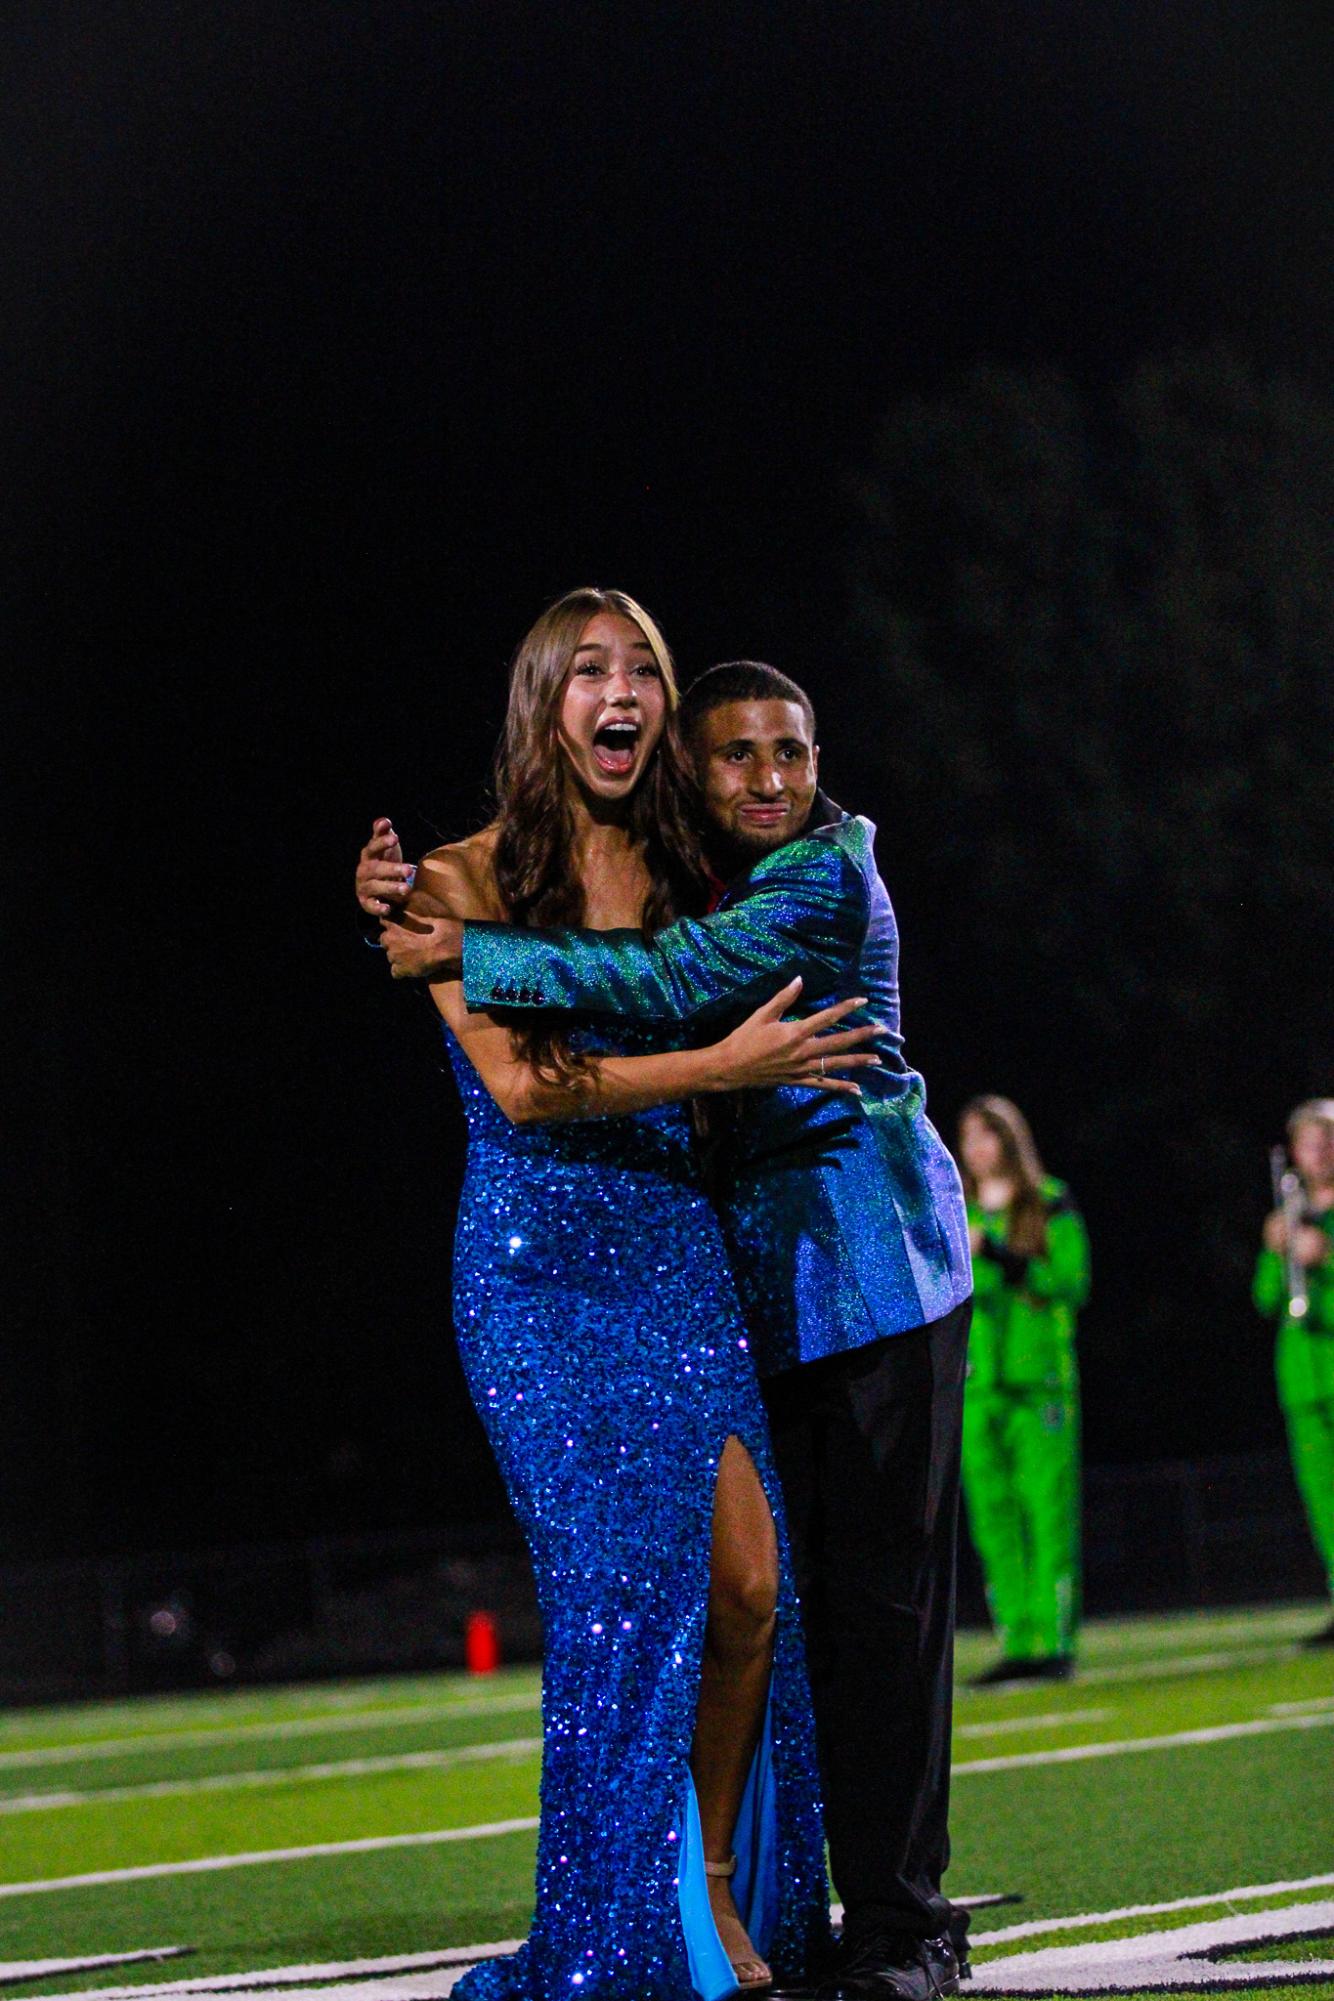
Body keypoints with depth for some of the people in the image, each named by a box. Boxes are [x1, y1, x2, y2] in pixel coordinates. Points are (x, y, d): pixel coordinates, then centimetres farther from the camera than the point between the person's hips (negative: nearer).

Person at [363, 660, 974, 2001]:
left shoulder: (827, 875, -11)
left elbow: (675, 981, -23)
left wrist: (470, 951, -22)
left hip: (869, 1260, -7)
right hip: (759, 1280, 7)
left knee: (881, 1587, -7)